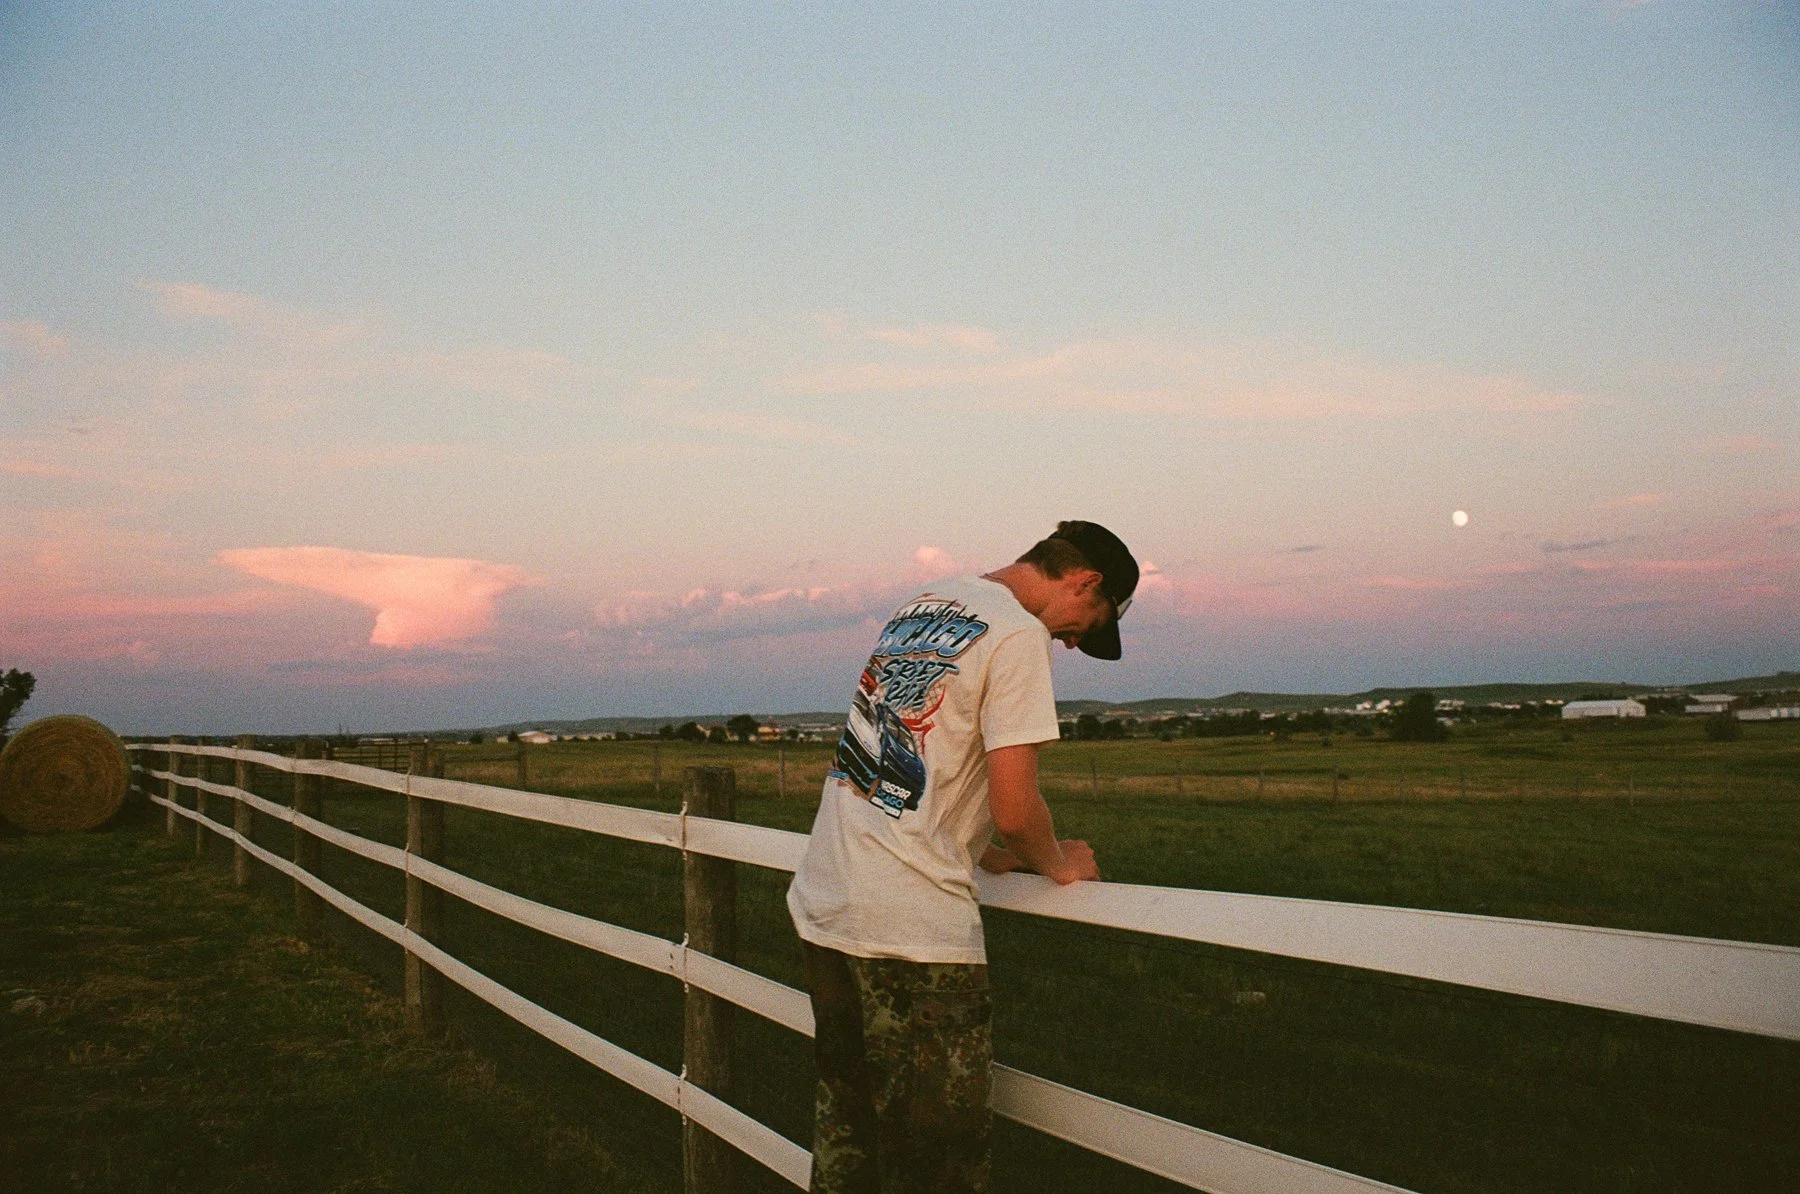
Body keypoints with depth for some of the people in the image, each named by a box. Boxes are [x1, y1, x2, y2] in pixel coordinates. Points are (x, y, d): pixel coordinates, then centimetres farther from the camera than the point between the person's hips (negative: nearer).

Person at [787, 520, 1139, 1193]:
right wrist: (1058, 863, 5)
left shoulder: (920, 608, 15)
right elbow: (1013, 808, -15)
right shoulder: (1018, 634, -11)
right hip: (911, 931, -8)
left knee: (844, 1132, 20)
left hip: (821, 909, 9)